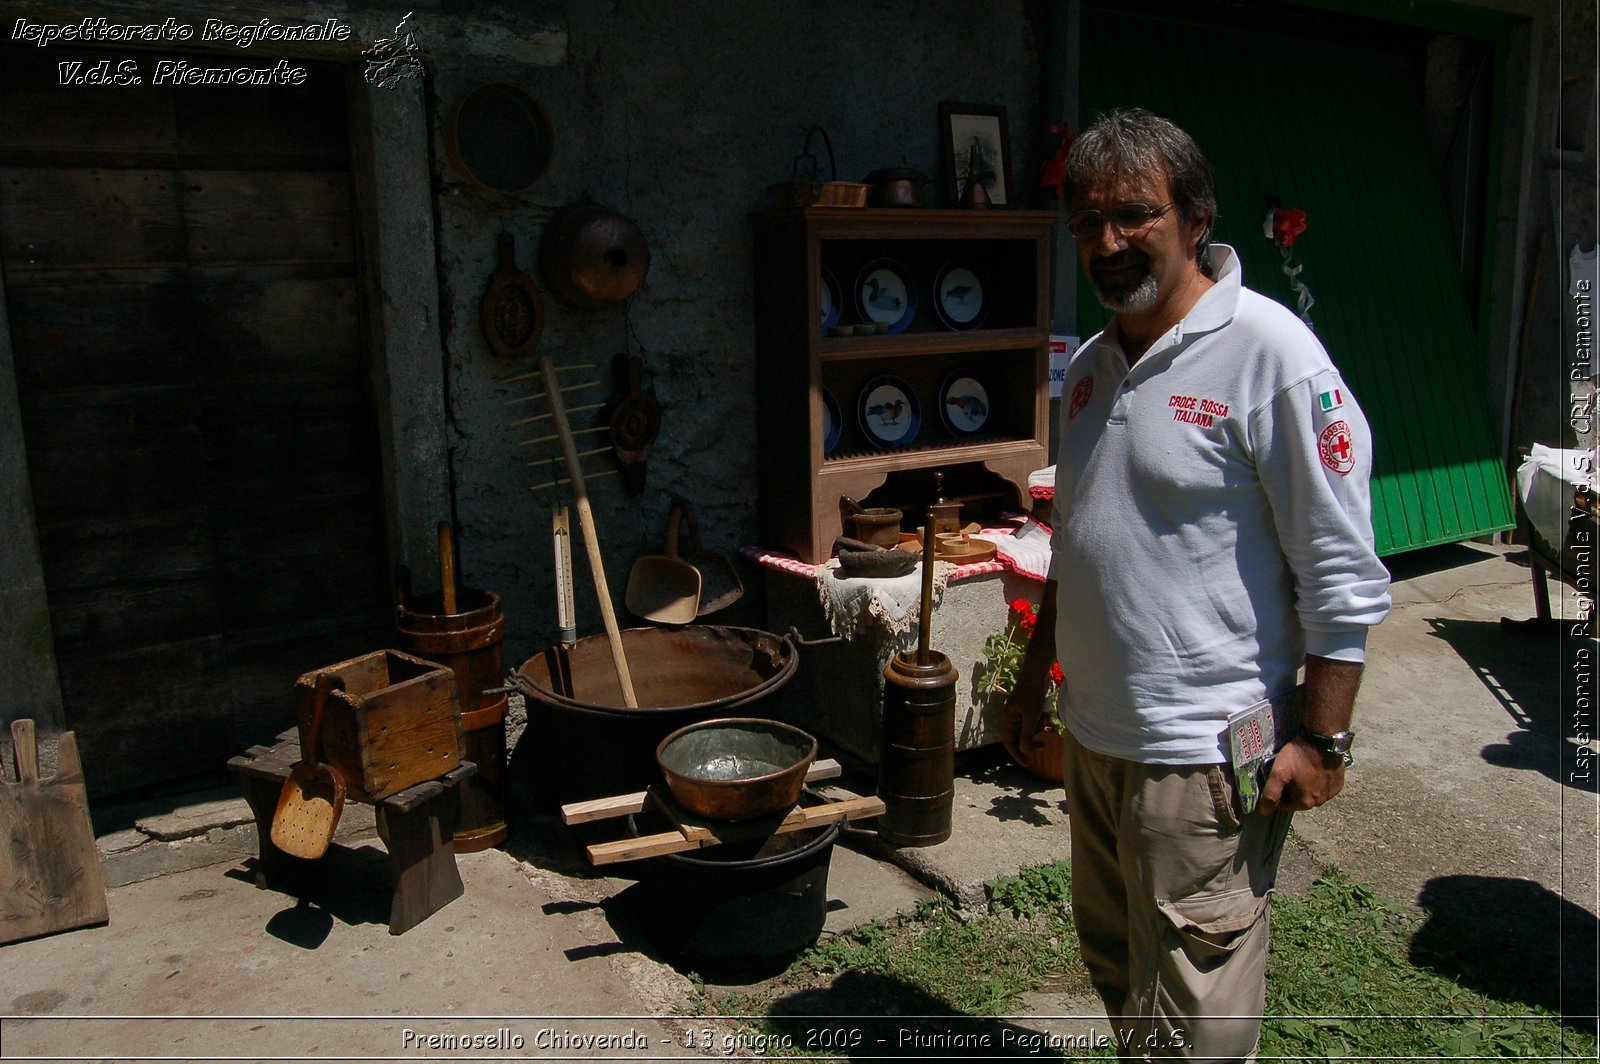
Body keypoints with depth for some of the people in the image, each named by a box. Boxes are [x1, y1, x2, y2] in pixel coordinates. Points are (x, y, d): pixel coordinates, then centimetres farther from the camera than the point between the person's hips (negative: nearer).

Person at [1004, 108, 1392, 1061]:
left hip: (1204, 751, -7)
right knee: (1113, 964, 23)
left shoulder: (1266, 351, -15)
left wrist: (1321, 739, -15)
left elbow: (1343, 572, -14)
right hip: (1096, 734, 8)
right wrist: (1034, 675, 20)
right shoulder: (1091, 367, 9)